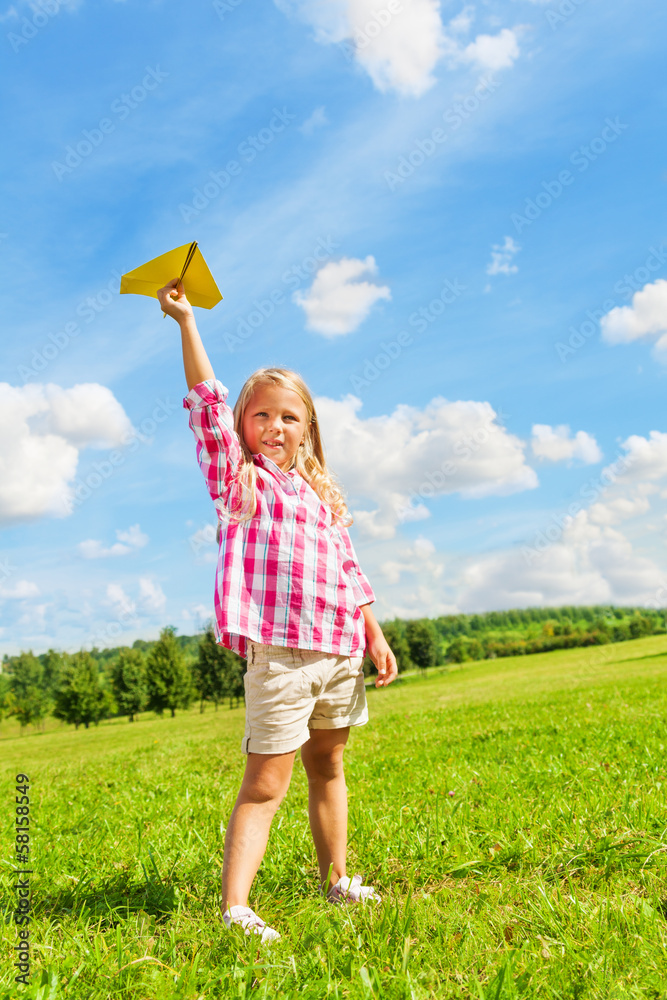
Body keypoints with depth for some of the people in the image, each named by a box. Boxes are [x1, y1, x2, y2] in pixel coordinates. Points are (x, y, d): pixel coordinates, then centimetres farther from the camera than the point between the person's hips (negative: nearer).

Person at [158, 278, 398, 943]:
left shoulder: (321, 490, 16)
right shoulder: (237, 476, 2)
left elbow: (349, 569, 17)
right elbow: (207, 403, -8)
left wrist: (375, 636, 13)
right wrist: (186, 321, -9)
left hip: (339, 651, 6)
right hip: (279, 651, -6)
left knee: (328, 768, 18)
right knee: (265, 783, -7)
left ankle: (336, 880, 33)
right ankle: (236, 910, -4)